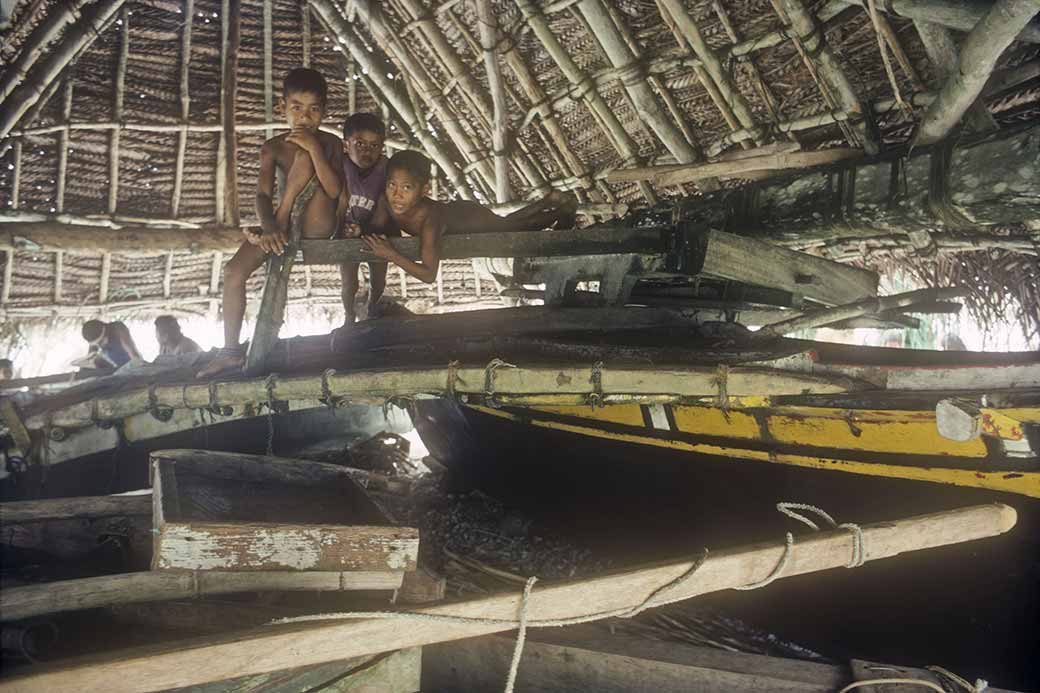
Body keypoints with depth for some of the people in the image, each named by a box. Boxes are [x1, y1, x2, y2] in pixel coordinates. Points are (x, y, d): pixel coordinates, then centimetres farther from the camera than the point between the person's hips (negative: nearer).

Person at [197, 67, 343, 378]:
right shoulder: (273, 147, 2)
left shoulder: (330, 143, -2)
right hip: (280, 225, 3)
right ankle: (231, 350, -8)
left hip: (318, 224, -3)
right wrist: (268, 228, -33)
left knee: (304, 157, -23)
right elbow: (263, 194, -12)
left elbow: (334, 191, -17)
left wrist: (314, 148, -25)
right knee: (234, 271, -17)